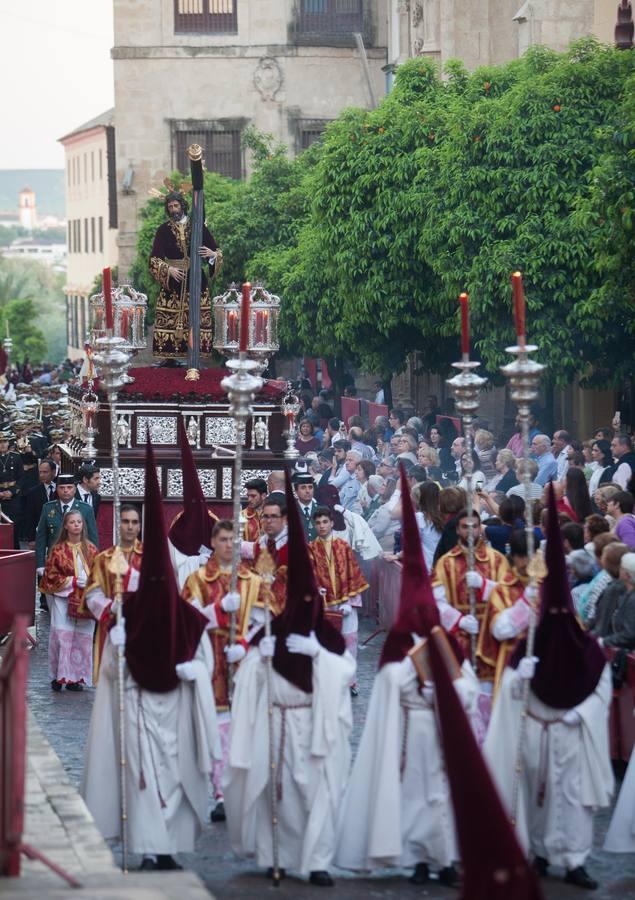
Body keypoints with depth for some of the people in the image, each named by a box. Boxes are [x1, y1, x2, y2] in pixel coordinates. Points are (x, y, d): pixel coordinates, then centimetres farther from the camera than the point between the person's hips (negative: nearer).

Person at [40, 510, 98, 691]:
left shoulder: (90, 549, 7)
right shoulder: (58, 550, 0)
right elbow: (51, 576, -1)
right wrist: (73, 581, -11)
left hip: (85, 600, 3)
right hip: (63, 599, -2)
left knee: (82, 640, 1)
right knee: (61, 637, -10)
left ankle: (75, 678, 9)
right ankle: (58, 677, -1)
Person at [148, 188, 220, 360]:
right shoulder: (163, 230, 4)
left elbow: (216, 252, 7)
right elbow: (154, 259, 0)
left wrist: (213, 254, -16)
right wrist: (168, 269, -16)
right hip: (172, 281, 0)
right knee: (169, 319, -7)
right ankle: (169, 356, -4)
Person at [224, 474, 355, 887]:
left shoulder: (327, 636, 3)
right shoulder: (270, 633, 4)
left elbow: (347, 670, -10)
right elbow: (250, 678, 3)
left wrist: (318, 653, -19)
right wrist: (259, 656, -13)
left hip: (320, 725, -1)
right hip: (279, 725, 1)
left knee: (321, 789, -6)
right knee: (281, 788, 2)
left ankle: (317, 861, -5)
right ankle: (278, 855, 13)